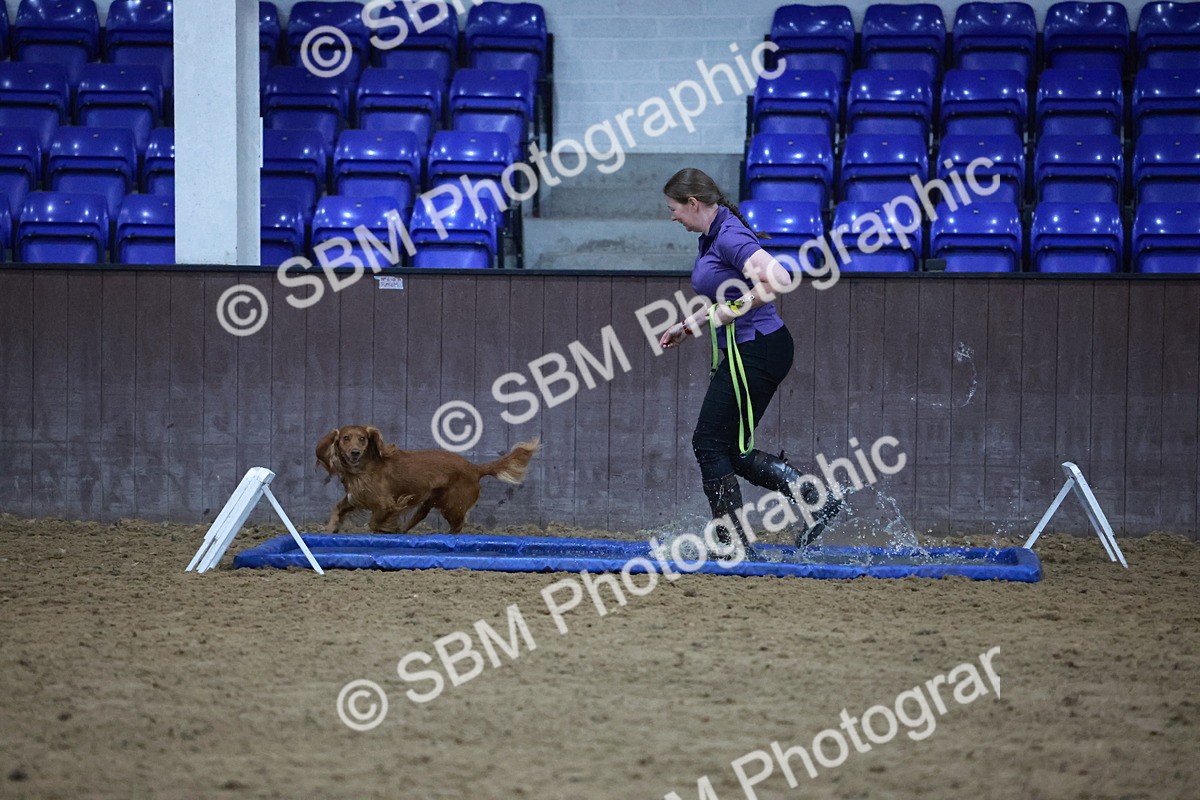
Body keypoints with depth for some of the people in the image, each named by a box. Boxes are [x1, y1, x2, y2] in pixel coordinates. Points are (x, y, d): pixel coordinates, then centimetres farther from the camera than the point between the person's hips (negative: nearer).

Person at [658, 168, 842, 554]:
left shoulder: (730, 236, -17)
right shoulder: (712, 237, 15)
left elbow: (778, 279, -30)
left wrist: (731, 312, -23)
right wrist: (688, 325, 22)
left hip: (756, 351, -10)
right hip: (744, 352, 10)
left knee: (711, 445, -3)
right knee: (732, 450, 11)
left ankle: (733, 543, 2)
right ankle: (818, 499, 9)